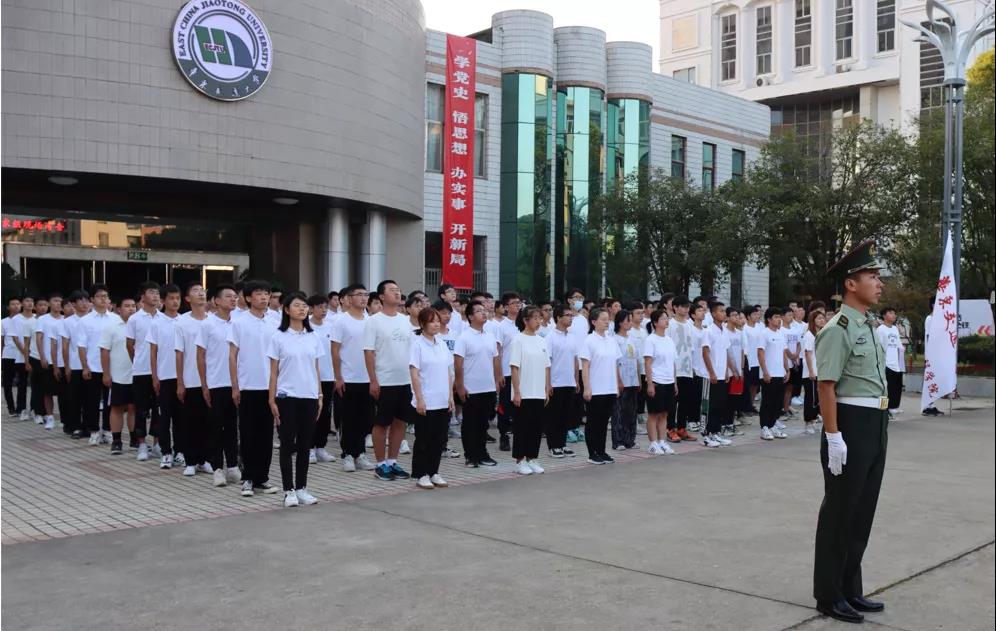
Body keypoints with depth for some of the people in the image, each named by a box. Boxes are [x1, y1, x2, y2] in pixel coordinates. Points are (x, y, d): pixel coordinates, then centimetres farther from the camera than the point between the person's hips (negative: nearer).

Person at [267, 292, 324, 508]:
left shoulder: (313, 337, 8)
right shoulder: (279, 337, -2)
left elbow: (316, 369, 11)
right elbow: (273, 372, -2)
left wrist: (320, 396, 7)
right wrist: (272, 400, -6)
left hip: (309, 397, 3)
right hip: (287, 397, -3)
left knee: (305, 445, 8)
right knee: (288, 444, 1)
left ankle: (301, 488, 17)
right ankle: (289, 490, 8)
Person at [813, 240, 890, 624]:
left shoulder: (869, 327, 14)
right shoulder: (838, 329, -15)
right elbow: (826, 387, -19)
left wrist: (880, 426, 19)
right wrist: (833, 437, -23)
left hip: (875, 426, 9)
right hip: (851, 425, -9)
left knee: (863, 512, 15)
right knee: (839, 513, 1)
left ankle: (851, 590, 27)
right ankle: (829, 596, 13)